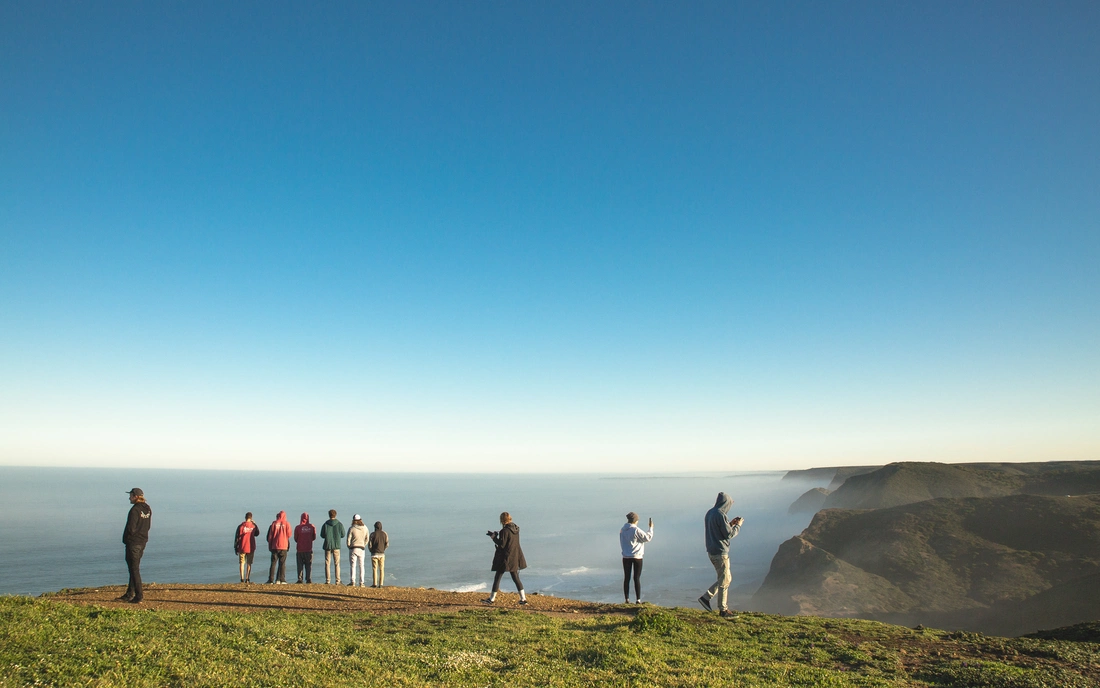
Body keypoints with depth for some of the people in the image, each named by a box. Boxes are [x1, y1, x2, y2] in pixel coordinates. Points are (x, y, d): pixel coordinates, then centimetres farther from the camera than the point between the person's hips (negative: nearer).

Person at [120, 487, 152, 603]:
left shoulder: (135, 510, -18)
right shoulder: (148, 509, 9)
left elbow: (131, 528, -20)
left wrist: (126, 538, -2)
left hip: (133, 542, -8)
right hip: (143, 541, 9)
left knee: (134, 569, -2)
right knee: (134, 568, 18)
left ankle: (139, 596, -1)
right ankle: (130, 594, 25)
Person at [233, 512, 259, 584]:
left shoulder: (241, 526, -7)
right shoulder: (254, 526, -2)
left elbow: (237, 537, -5)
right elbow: (257, 533, 17)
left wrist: (235, 548, 4)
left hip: (242, 548, -1)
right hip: (251, 548, 1)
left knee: (242, 563, 8)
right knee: (249, 564, 8)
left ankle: (242, 579, 4)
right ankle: (247, 579, 4)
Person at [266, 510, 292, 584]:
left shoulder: (274, 523, 2)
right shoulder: (287, 523, -1)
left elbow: (270, 536, 2)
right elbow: (289, 535, -2)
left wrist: (269, 545, 9)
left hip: (274, 546, 1)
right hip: (284, 546, -1)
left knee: (273, 563, 5)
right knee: (282, 564, 3)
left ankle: (271, 580, 2)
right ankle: (282, 580, -1)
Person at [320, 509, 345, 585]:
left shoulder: (325, 524, -5)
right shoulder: (340, 524, -4)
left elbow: (322, 535, 0)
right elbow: (342, 535, 2)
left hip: (327, 545, 0)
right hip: (336, 546, 0)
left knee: (327, 563, 7)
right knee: (337, 564, 5)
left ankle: (327, 580, 5)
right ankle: (337, 581, 1)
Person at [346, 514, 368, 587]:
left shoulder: (351, 529, -10)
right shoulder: (365, 528, 1)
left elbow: (348, 540, -6)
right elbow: (366, 539, 7)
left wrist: (349, 547, 11)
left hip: (353, 549, -3)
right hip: (362, 549, 3)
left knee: (353, 565, 2)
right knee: (361, 566, 8)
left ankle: (353, 582, 0)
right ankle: (361, 583, 7)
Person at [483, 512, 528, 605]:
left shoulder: (505, 530, -20)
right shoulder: (516, 529, 4)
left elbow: (502, 544, -18)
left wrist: (493, 537, -6)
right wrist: (497, 535, 13)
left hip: (505, 558, -7)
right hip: (515, 558, 7)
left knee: (497, 578, 6)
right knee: (516, 578, 14)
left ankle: (492, 599, 14)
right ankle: (523, 598, 12)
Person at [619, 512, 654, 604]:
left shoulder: (622, 530, 1)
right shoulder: (636, 530, -15)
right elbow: (648, 538, -9)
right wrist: (651, 528, 3)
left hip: (626, 557, 4)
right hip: (637, 557, -4)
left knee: (626, 578, 9)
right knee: (637, 578, 3)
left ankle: (626, 599, 9)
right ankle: (638, 599, 4)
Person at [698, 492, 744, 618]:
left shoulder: (709, 513, 11)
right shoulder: (720, 515, -19)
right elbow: (729, 534, -16)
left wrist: (730, 523, 18)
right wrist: (738, 525, -1)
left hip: (711, 551, 9)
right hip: (720, 552, -9)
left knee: (725, 578, 18)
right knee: (724, 580, 2)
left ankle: (706, 597, 15)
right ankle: (723, 609, 10)